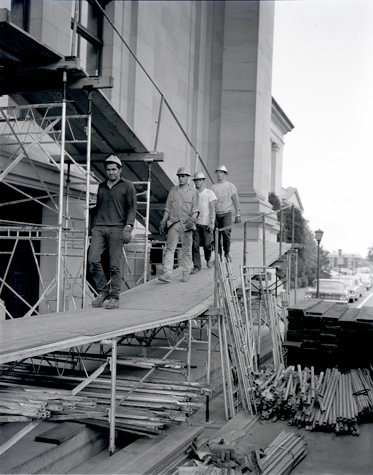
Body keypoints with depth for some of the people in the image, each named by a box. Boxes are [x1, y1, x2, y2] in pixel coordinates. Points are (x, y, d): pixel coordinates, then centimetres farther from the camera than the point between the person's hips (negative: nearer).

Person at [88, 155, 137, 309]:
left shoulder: (127, 186, 7)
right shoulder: (101, 186, 21)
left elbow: (131, 208, 0)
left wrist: (128, 227, -12)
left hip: (116, 228, -4)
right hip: (99, 228, 4)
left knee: (114, 265, -5)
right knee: (93, 259, -10)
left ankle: (114, 298, 5)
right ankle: (103, 291, 5)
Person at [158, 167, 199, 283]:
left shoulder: (193, 192, 6)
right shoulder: (173, 190, 15)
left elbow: (195, 209, 1)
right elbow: (168, 208, 17)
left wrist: (192, 219, -16)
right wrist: (163, 222, 12)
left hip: (186, 225, -2)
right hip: (173, 224, 2)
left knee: (186, 250, 4)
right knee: (169, 248, -6)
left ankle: (186, 273, 15)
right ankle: (167, 274, -10)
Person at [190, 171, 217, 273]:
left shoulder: (209, 193, 1)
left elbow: (212, 210, -3)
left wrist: (212, 223, -12)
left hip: (207, 224, -2)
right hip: (195, 223, 2)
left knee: (207, 244, 0)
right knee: (195, 245, -6)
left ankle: (208, 258, 31)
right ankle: (197, 266, 2)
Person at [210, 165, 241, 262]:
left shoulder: (230, 186, 6)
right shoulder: (213, 187, 9)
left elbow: (236, 201, 6)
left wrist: (238, 214, -1)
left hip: (226, 213, -2)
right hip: (216, 214, 2)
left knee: (226, 232, -16)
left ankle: (227, 253, 2)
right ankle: (218, 255, 11)